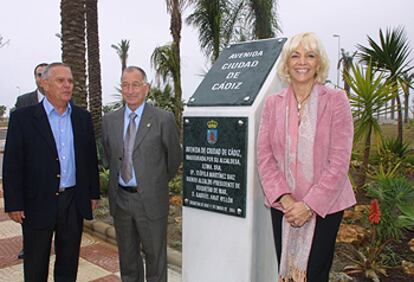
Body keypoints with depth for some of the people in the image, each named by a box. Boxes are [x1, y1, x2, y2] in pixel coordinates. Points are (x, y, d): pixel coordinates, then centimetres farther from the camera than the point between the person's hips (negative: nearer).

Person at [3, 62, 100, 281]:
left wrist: (93, 193, 8)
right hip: (38, 203, -3)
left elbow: (90, 157, 8)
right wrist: (14, 204, -8)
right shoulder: (22, 117, -6)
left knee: (69, 263, 17)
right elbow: (12, 164, -7)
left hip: (74, 201, 3)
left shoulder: (83, 117, 5)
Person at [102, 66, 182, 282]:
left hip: (150, 200, -4)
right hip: (120, 199, 4)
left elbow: (174, 158, 0)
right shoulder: (109, 120, 3)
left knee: (155, 255, 11)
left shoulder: (164, 119, -11)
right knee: (127, 255, 20)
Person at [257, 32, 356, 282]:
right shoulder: (273, 103, 3)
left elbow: (340, 160, -10)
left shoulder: (336, 100, -5)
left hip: (324, 205, -2)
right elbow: (264, 156, -1)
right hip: (283, 205, 2)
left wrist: (309, 204, -15)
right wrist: (284, 198, -12)